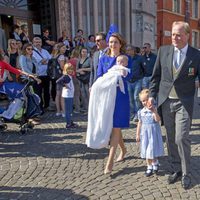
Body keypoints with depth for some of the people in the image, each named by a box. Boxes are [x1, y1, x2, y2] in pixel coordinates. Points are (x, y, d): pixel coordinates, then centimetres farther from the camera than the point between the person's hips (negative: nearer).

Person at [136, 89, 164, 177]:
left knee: (153, 149, 5)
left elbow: (158, 120, -25)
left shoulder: (154, 110, -10)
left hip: (154, 133, -3)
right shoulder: (141, 112, 2)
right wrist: (138, 134, 10)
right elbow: (140, 123, 9)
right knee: (146, 151, 8)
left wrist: (154, 112, -40)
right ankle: (149, 167, 22)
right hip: (145, 133, 4)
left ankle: (155, 163, 31)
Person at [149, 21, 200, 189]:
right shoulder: (163, 51, 3)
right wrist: (152, 95, 5)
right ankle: (176, 169, 28)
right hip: (166, 101, 3)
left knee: (181, 138, -8)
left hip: (184, 103, -3)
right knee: (171, 138, 11)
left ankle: (186, 174, 12)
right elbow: (156, 75, 8)